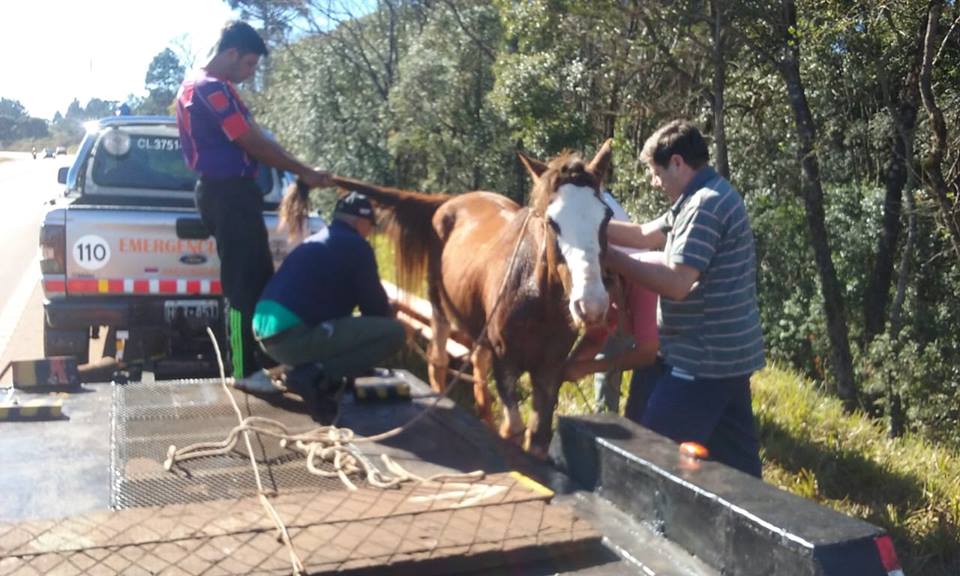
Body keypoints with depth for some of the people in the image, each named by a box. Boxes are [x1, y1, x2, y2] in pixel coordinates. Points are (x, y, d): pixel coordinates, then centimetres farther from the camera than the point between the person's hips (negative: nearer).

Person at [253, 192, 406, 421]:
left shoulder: (315, 241, 24)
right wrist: (389, 316, 27)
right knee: (394, 332, -9)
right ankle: (315, 376, -13)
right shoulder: (356, 246, -1)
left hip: (266, 331, 9)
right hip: (294, 335, -9)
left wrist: (383, 310, 40)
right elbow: (374, 305, 3)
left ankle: (310, 368, 10)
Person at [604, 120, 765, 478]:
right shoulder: (706, 198, 14)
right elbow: (645, 235, 18)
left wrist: (610, 256, -18)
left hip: (705, 358, -10)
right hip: (727, 353, 10)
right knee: (735, 461, 16)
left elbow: (676, 283, -24)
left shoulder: (706, 204, -18)